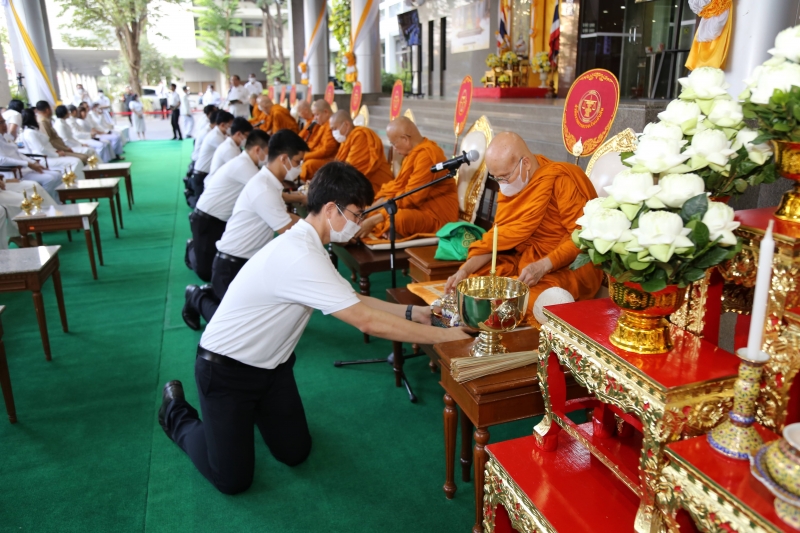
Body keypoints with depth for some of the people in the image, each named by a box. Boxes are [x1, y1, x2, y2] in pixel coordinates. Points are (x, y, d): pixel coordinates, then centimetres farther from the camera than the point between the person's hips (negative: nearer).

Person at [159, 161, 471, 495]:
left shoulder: (307, 246, -1)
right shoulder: (300, 257, -32)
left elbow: (354, 301, 6)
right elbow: (367, 321, -33)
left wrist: (411, 312, -4)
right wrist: (441, 335, -26)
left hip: (271, 366, 8)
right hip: (226, 370, -8)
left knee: (295, 454, 9)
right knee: (233, 480, 0)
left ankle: (254, 407, 34)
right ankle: (176, 412, 23)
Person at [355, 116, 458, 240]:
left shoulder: (427, 155, -21)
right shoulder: (415, 152, 11)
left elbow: (411, 197, -25)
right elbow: (399, 186, 13)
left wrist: (373, 220, -24)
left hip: (437, 214, -11)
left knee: (396, 219, -38)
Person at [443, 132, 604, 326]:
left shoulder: (561, 181, -19)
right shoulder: (511, 185, 1)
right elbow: (501, 234, 1)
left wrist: (543, 266, -33)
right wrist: (465, 269, -12)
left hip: (570, 265, -7)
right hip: (525, 258, 7)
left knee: (532, 302, -33)